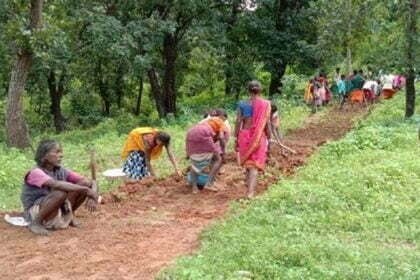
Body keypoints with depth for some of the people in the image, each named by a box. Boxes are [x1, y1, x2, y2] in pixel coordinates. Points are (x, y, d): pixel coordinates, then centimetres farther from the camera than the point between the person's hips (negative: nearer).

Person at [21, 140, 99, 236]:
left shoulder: (61, 171, -3)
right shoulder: (36, 172, -22)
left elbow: (90, 182, -6)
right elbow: (56, 184, -42)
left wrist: (92, 196, -28)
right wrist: (87, 190, -44)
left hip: (58, 210, 6)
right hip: (34, 213, -6)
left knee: (86, 183, -9)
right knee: (61, 192, -36)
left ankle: (69, 216, 8)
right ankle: (36, 223, -13)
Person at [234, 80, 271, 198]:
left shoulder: (242, 104, -1)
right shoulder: (265, 104, -6)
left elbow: (238, 122, -2)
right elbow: (267, 124, -6)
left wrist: (236, 139, 7)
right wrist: (269, 140, 2)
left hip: (244, 135, 2)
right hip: (259, 137, -2)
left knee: (248, 161, 21)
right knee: (254, 164, 1)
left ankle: (249, 182, 37)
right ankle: (250, 191, -8)